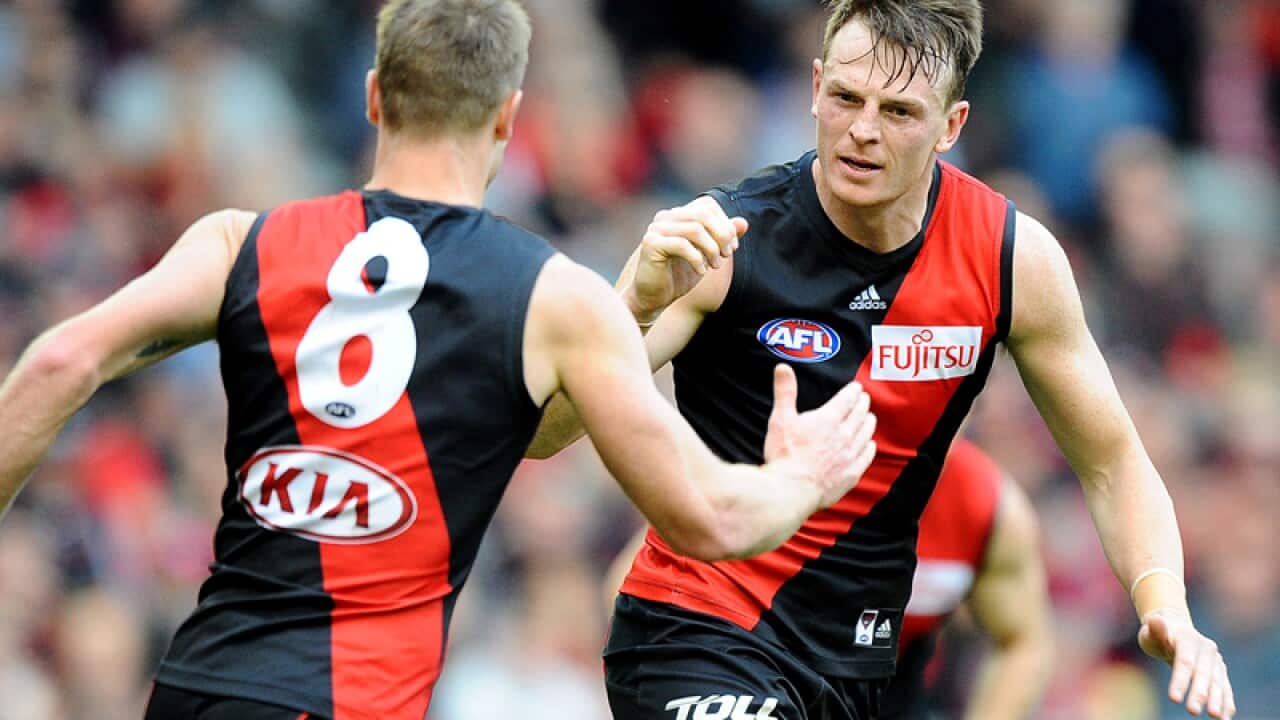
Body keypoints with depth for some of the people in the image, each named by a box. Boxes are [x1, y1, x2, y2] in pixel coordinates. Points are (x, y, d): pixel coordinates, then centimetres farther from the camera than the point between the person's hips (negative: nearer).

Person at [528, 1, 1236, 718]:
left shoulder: (1014, 258, -5)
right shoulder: (724, 240, -15)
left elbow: (1113, 463, 6)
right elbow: (540, 434, -21)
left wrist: (1166, 608, -12)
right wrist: (640, 303, -40)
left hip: (859, 659, 5)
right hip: (699, 630, -4)